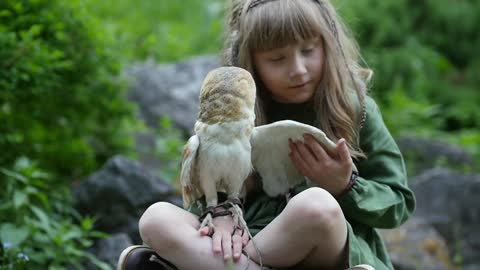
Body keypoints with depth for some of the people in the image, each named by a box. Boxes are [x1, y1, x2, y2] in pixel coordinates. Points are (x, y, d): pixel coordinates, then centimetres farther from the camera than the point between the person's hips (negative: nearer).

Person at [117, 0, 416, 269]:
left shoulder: (354, 108, 0)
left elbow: (399, 203, 5)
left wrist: (345, 186, -15)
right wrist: (222, 214, -14)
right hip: (253, 242, 3)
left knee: (317, 204, -37)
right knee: (156, 219, -19)